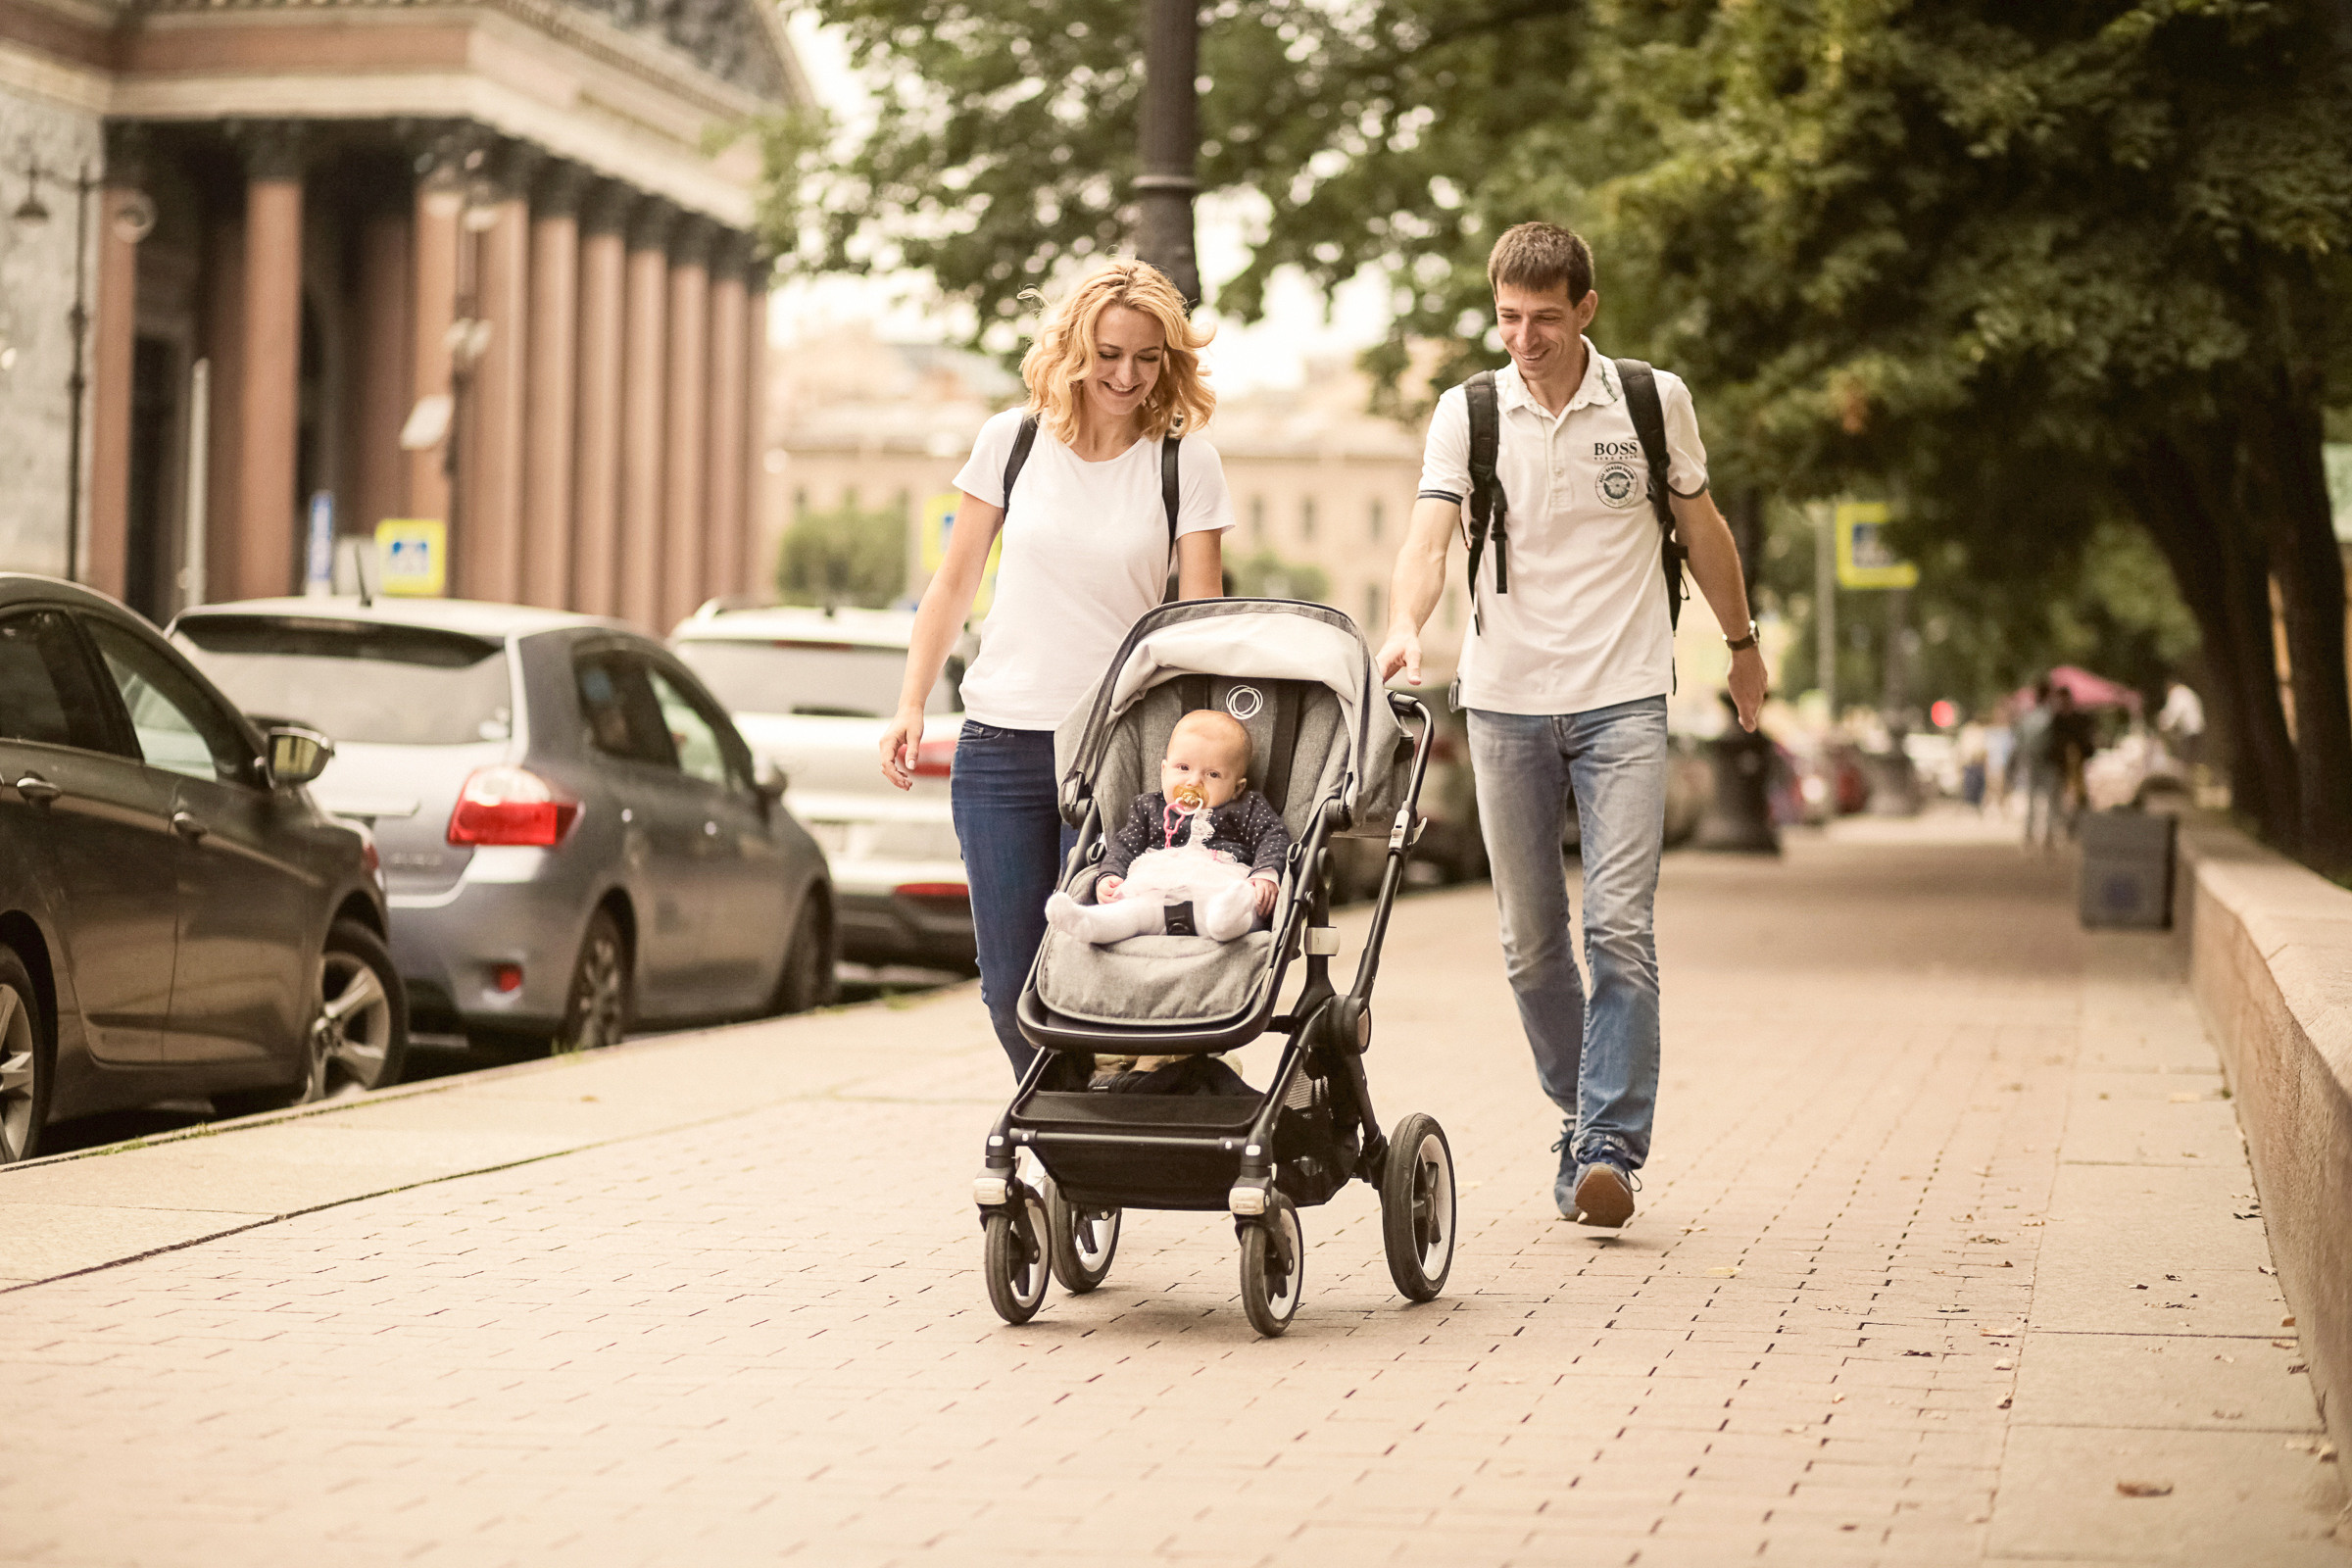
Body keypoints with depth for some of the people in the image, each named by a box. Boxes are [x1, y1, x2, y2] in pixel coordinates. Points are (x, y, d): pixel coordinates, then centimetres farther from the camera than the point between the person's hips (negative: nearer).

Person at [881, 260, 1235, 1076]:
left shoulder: (1187, 464, 0)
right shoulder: (1011, 441, 4)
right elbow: (953, 585, 11)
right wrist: (910, 706, 3)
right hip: (1002, 740, 2)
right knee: (1010, 985, 4)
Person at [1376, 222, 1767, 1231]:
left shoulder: (1654, 402, 1)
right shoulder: (1467, 412, 0)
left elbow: (1700, 525, 16)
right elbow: (1429, 538, -13)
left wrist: (1742, 643, 25)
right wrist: (1405, 629, -33)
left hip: (1622, 701, -1)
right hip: (1505, 701, 2)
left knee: (1619, 927, -13)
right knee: (1530, 942, 7)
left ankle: (1612, 1146, -13)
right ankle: (1577, 1117, 24)